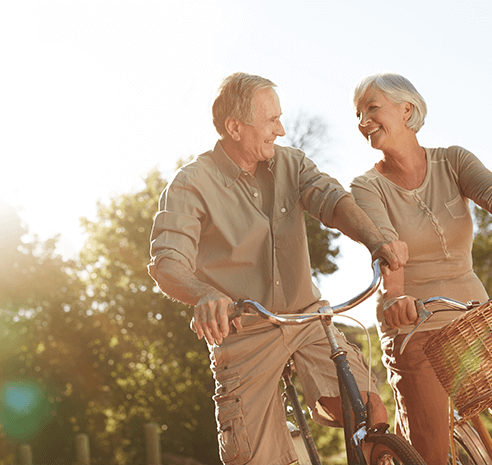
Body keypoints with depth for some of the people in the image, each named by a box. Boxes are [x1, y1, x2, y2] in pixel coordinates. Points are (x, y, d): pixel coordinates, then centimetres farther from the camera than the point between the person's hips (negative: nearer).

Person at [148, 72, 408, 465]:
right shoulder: (191, 185, -11)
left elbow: (332, 199, -14)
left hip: (307, 317, 3)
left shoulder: (290, 163, 3)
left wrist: (376, 241, -36)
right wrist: (205, 296, -46)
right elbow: (168, 263, -22)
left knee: (371, 414, -16)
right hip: (243, 334, -3)